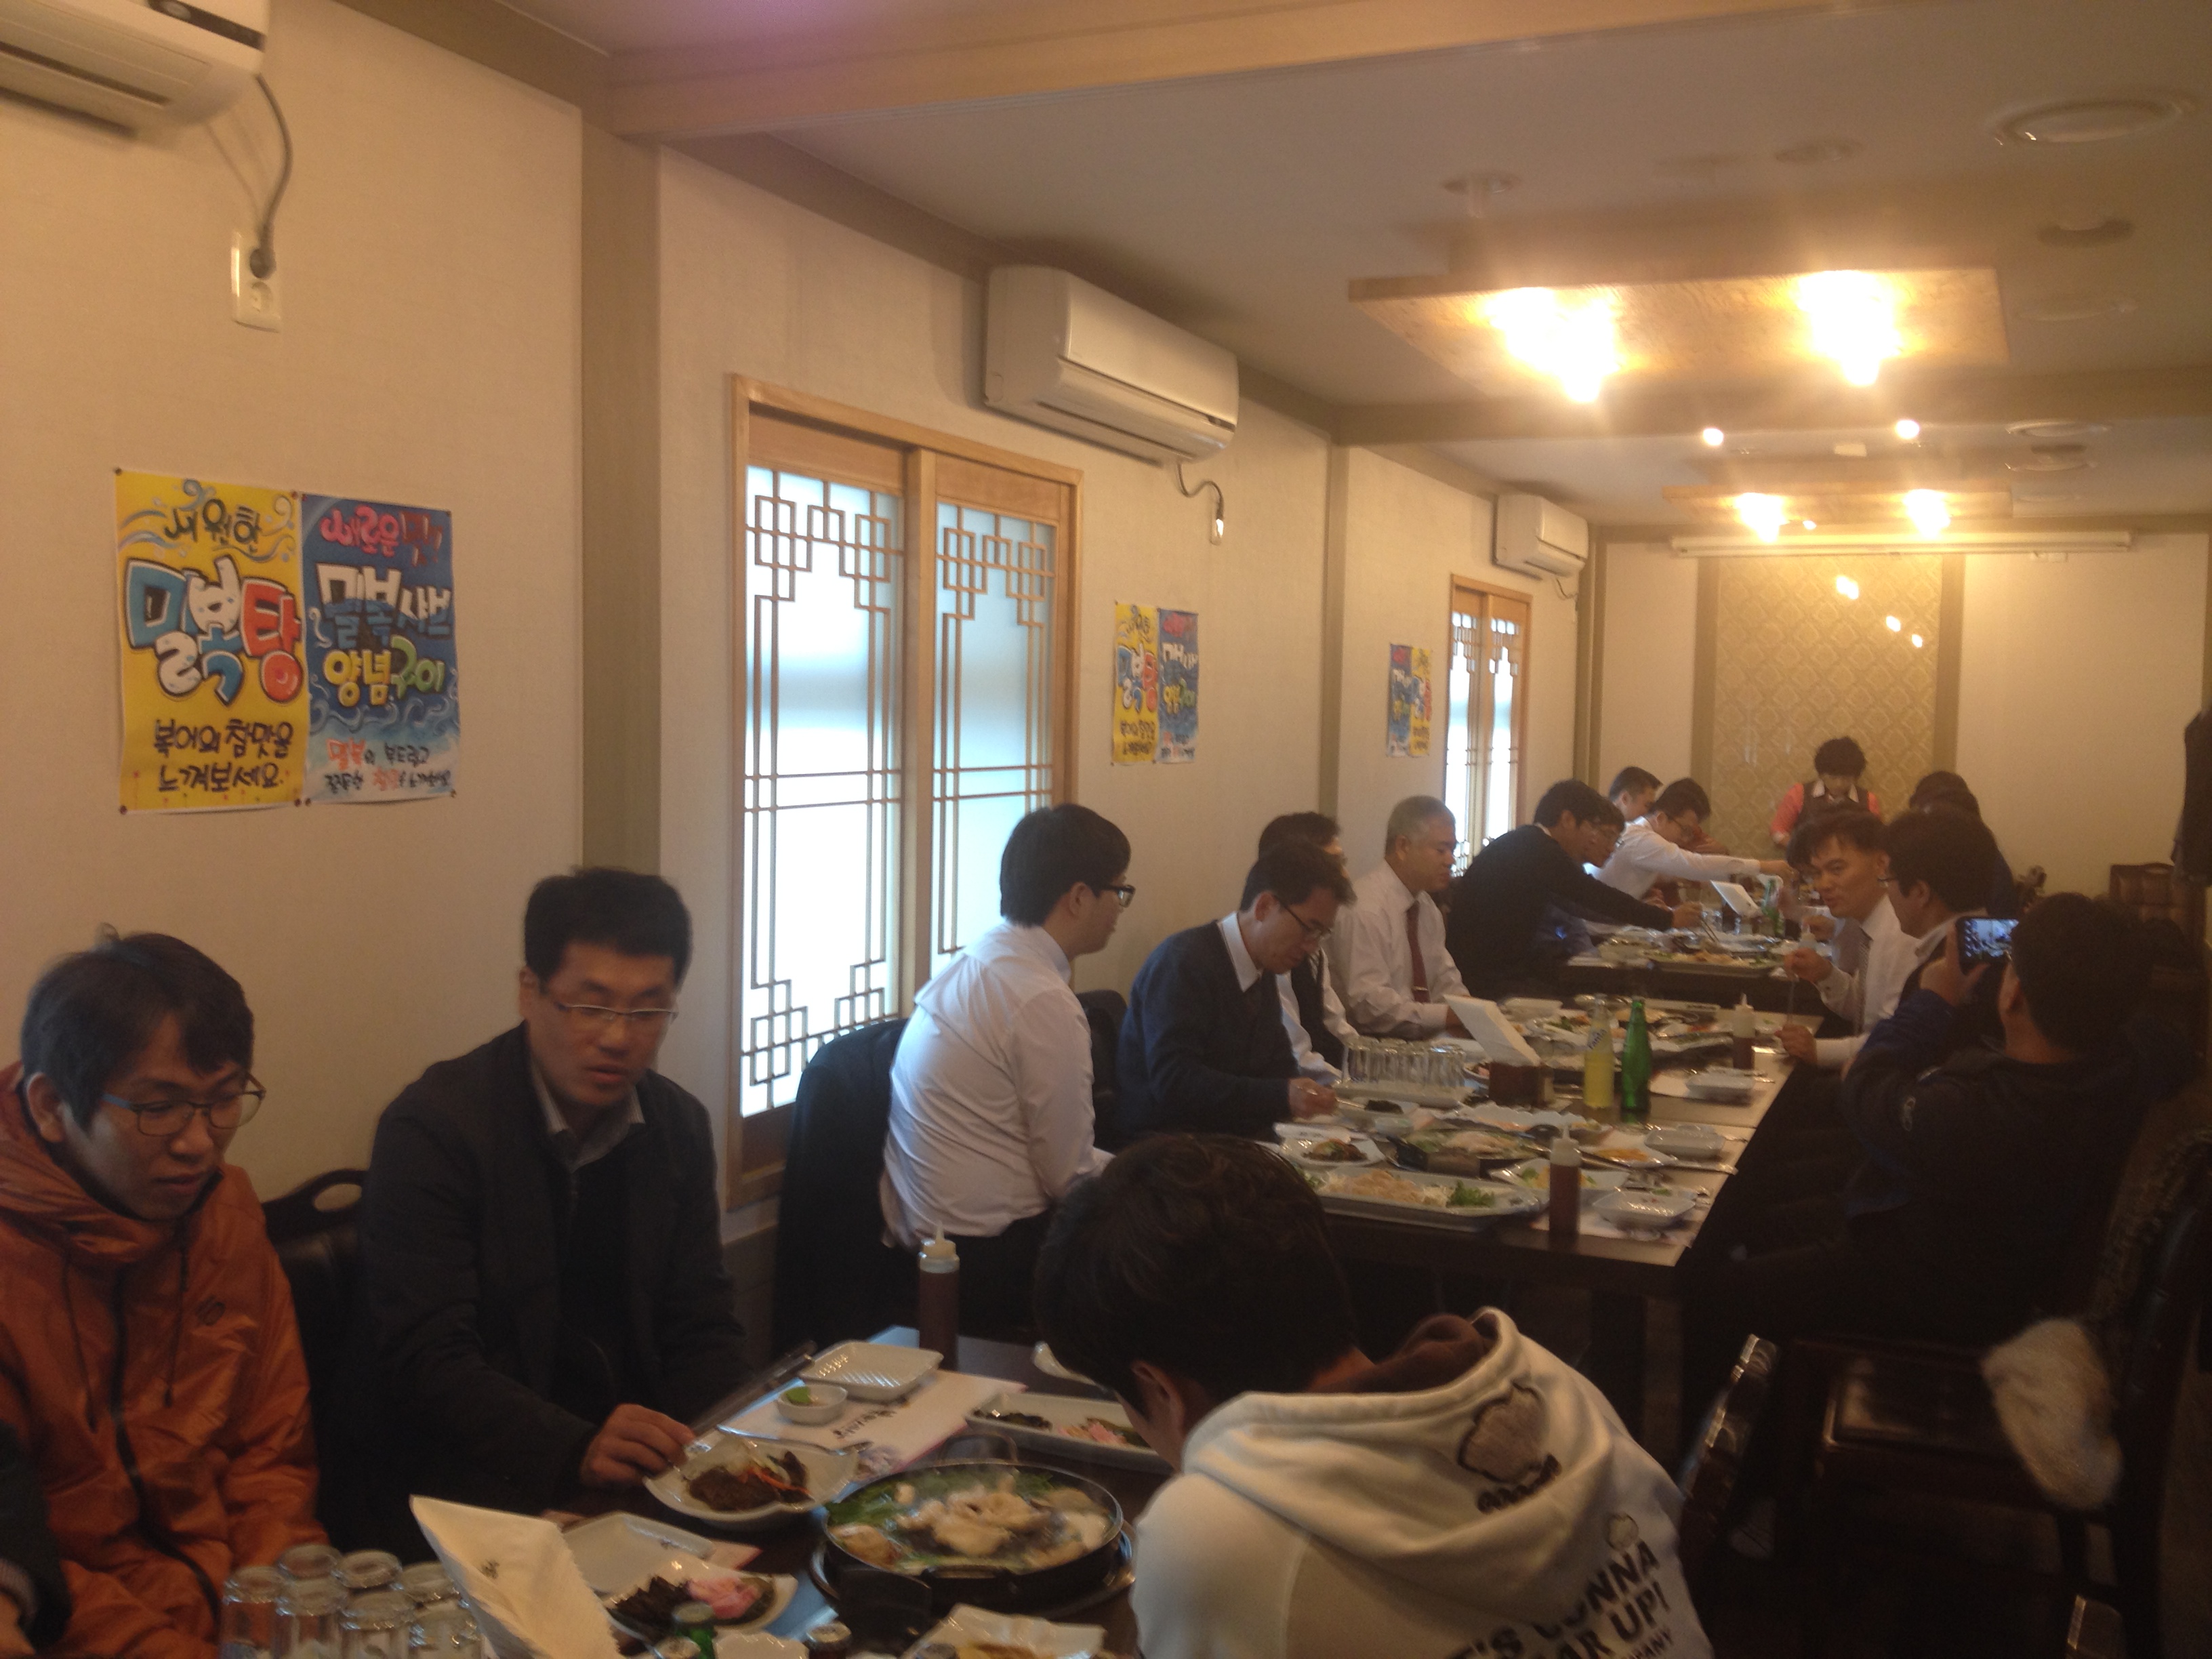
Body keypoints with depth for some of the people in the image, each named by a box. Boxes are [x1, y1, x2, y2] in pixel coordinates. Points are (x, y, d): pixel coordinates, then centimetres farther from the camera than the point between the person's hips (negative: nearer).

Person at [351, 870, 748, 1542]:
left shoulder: (679, 1127, 7)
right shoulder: (432, 1128, -11)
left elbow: (703, 1328, 11)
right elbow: (426, 1360, -17)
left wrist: (688, 1452, -10)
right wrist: (577, 1453, -30)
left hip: (641, 1473, 6)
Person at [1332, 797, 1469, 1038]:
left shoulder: (1426, 906, 15)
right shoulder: (1366, 909, -15)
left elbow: (1445, 982, 18)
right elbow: (1368, 1004, -21)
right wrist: (1446, 1016, -24)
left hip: (1422, 1040, 9)